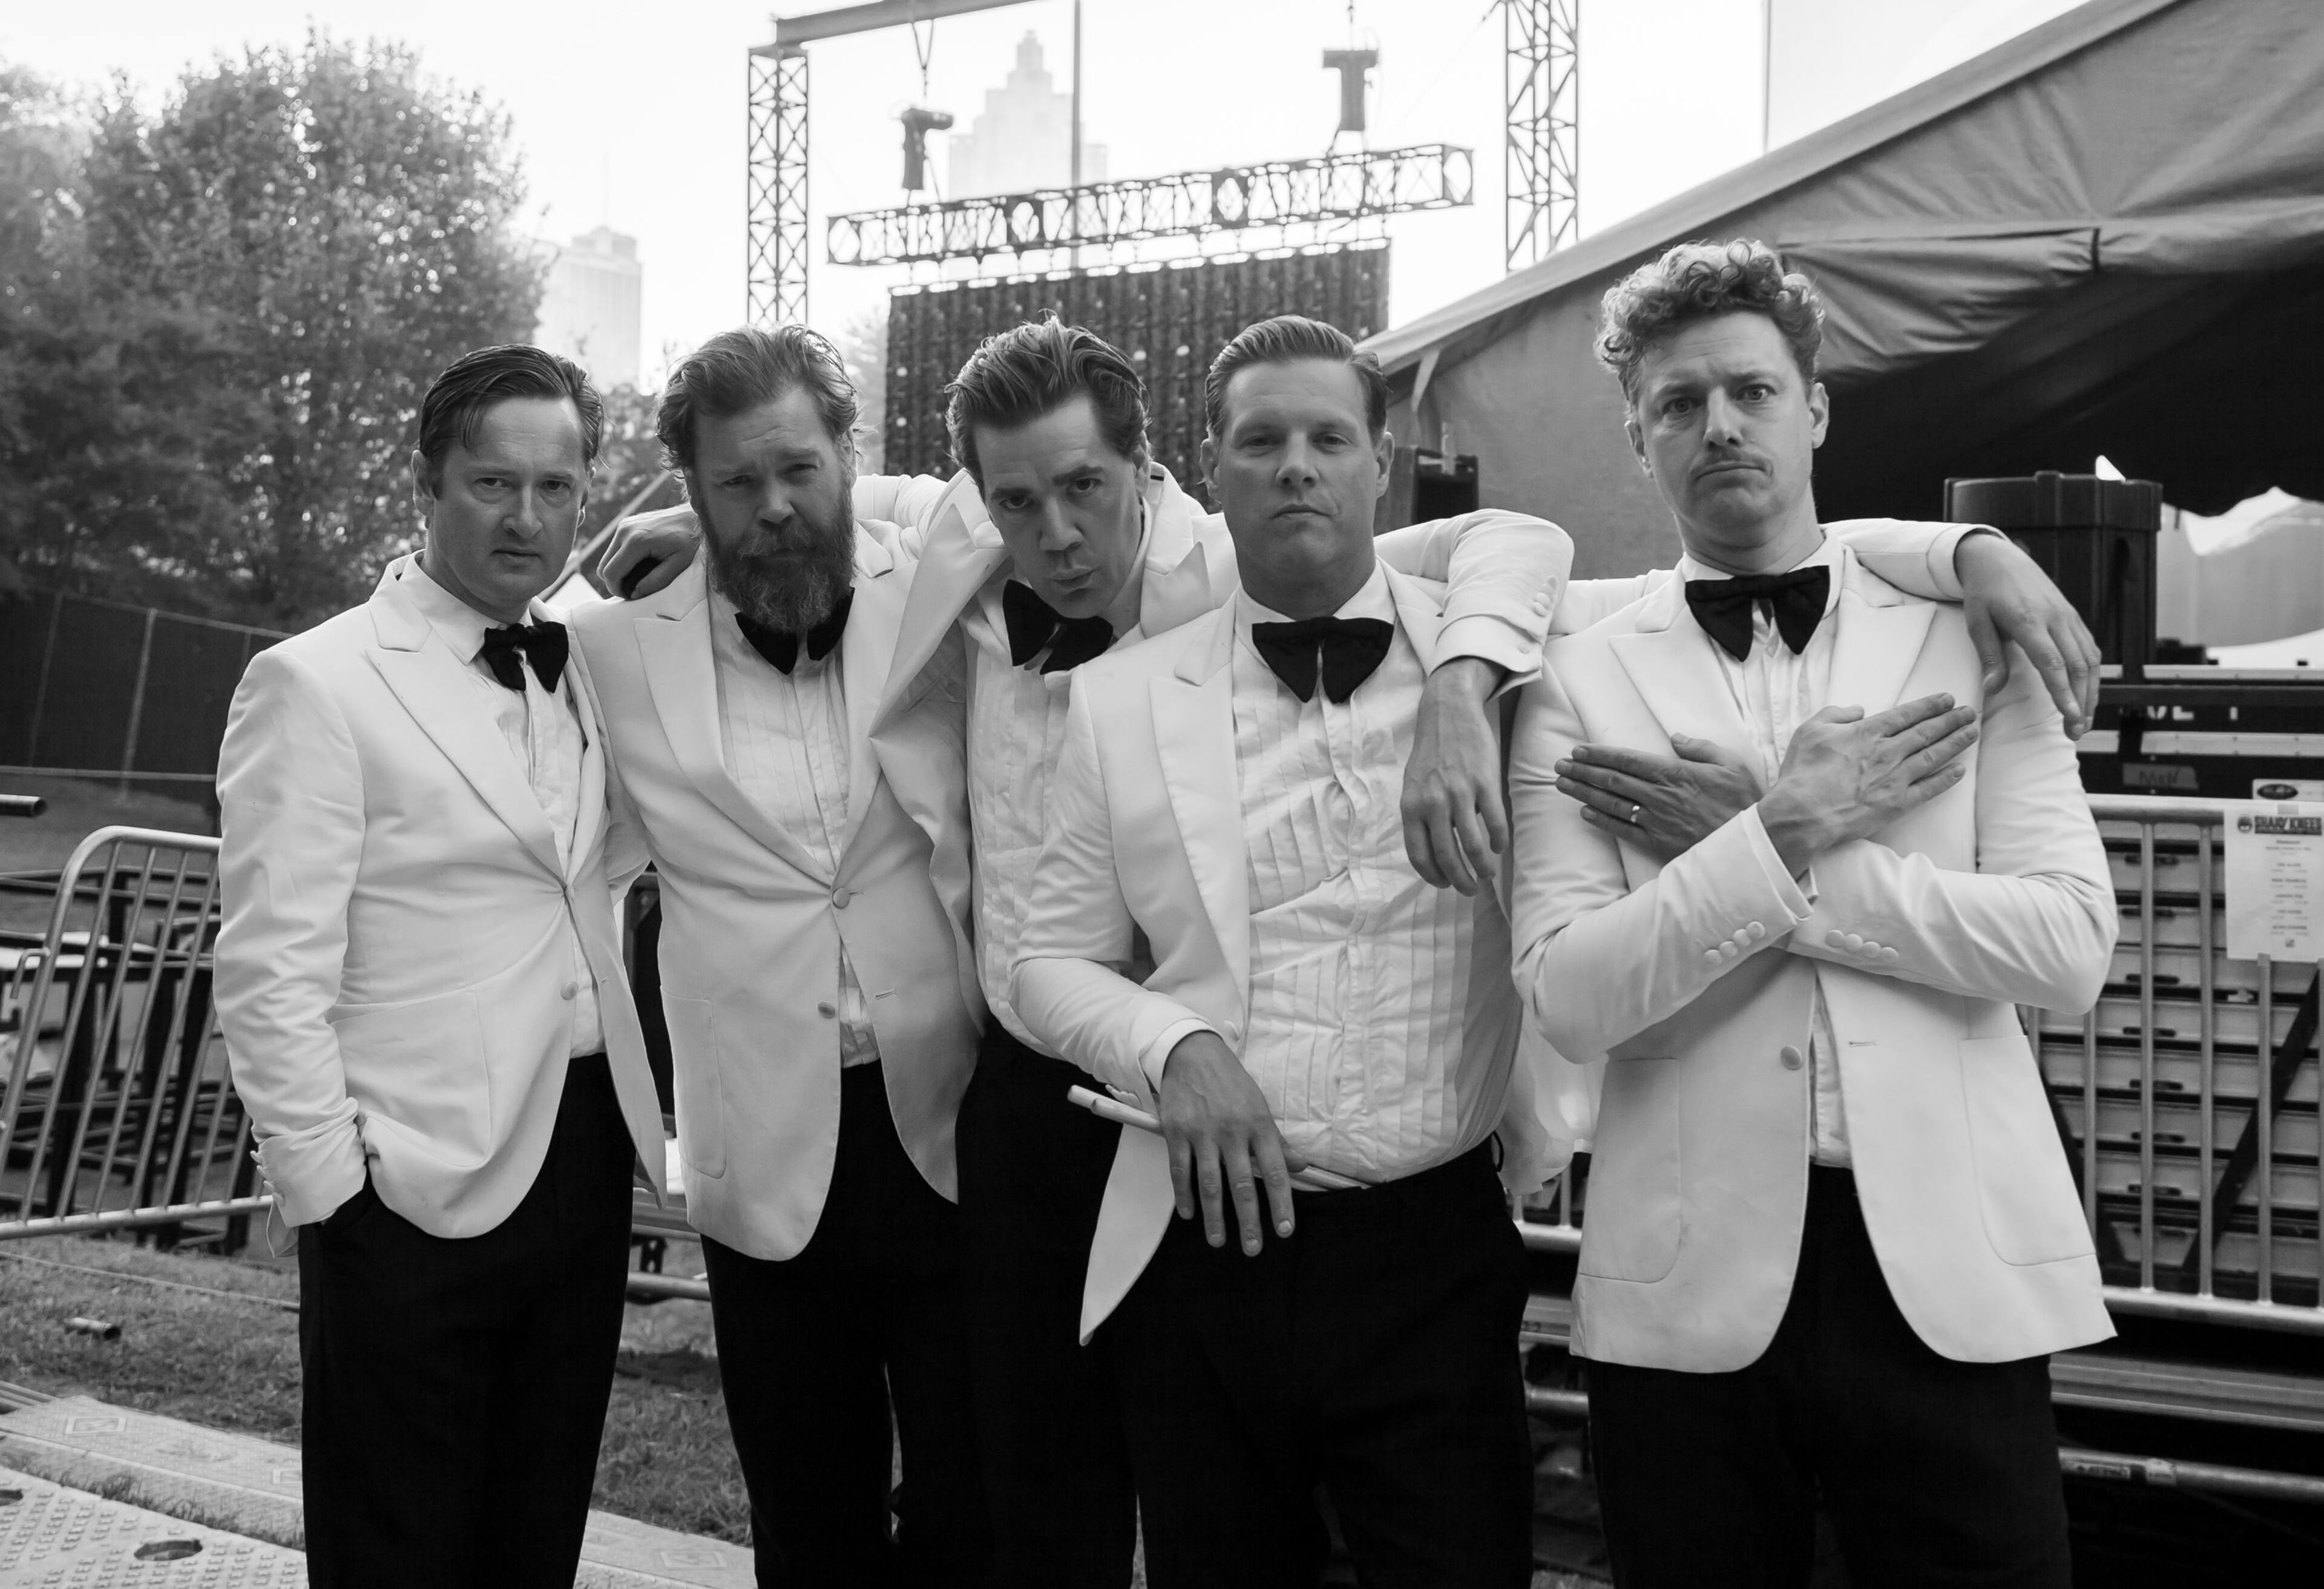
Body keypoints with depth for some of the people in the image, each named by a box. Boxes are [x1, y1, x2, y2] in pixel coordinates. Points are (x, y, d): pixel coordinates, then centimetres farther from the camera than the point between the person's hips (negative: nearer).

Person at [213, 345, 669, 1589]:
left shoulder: (580, 668, 11)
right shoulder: (316, 684, -9)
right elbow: (272, 973, -13)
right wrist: (331, 1187, -14)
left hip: (586, 1163, 6)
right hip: (418, 1196, -6)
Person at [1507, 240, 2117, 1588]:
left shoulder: (1971, 638, 5)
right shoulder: (1582, 684, 2)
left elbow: (2071, 944, -7)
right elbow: (1569, 996, -8)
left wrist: (1750, 847, -9)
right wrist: (1782, 836, -15)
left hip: (1951, 1271, 1)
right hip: (1692, 1281, 0)